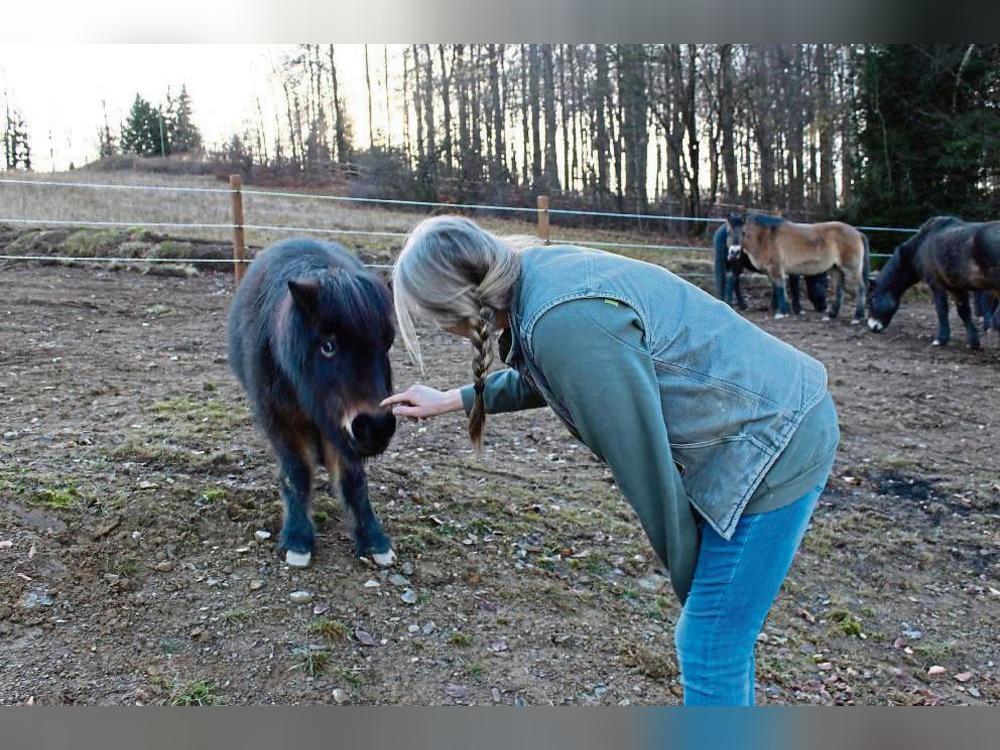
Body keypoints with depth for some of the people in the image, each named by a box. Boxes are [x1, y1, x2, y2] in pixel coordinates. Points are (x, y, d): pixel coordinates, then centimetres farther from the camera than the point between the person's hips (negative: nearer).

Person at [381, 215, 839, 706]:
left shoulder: (566, 322, -29)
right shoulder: (540, 271, 1)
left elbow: (645, 468, -22)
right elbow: (541, 378, 23)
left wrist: (691, 584, -7)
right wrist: (451, 399, 30)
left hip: (774, 447, -9)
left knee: (710, 655, 3)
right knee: (722, 638, 21)